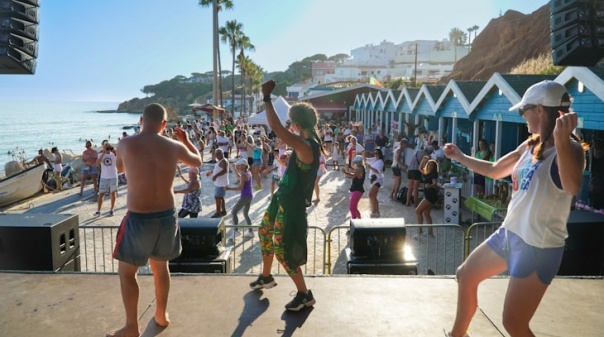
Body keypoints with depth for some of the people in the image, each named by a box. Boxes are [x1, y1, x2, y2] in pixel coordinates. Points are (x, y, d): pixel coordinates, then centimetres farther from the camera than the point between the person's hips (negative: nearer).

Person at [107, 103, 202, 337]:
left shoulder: (126, 144, -8)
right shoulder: (174, 146, -3)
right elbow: (197, 162, 17)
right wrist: (186, 140, 32)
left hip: (138, 219, -3)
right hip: (167, 217, 3)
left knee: (127, 272, 16)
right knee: (160, 266, 24)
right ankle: (161, 315, 37)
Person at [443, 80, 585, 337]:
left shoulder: (570, 148, -19)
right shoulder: (530, 146, 7)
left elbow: (572, 187, -41)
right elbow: (495, 170, 21)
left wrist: (561, 140, -53)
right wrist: (459, 157, 27)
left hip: (539, 247, -9)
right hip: (509, 233, 9)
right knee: (465, 276, 21)